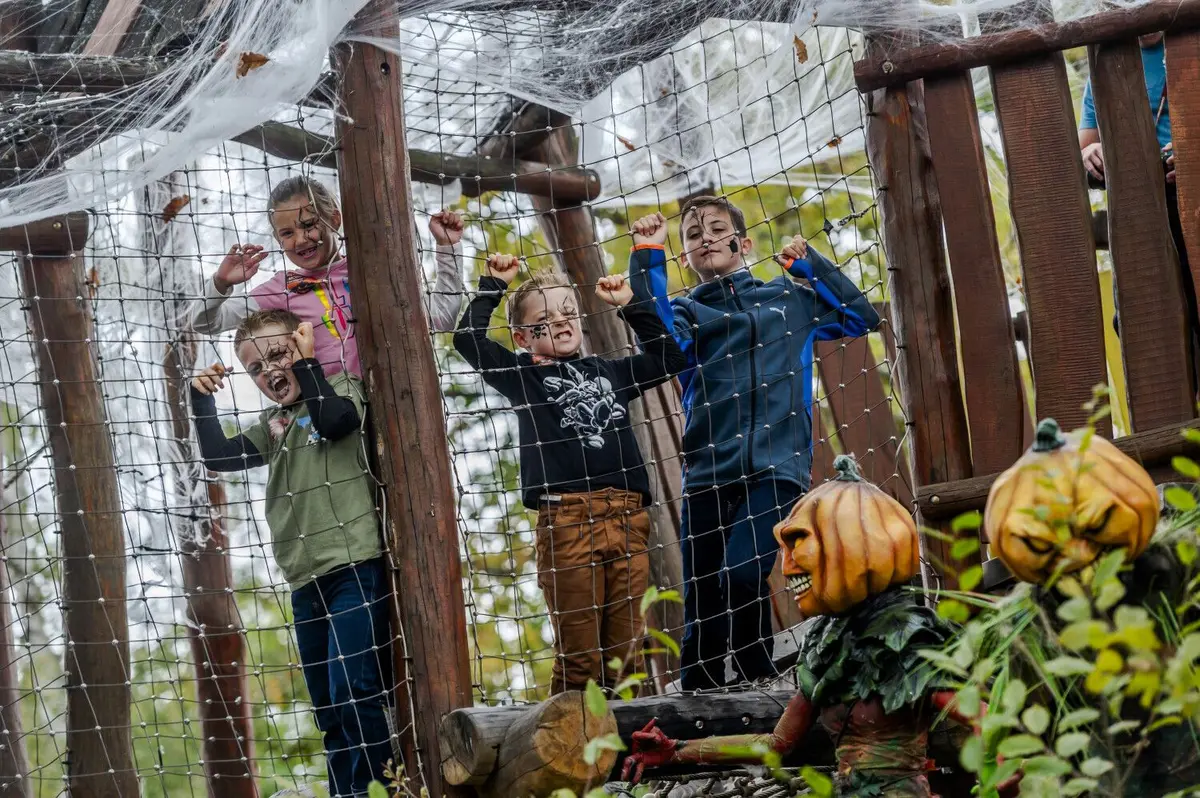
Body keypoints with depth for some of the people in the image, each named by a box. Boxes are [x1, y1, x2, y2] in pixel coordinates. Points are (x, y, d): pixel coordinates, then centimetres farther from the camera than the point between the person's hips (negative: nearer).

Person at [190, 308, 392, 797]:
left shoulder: (340, 389, 1)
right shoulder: (274, 426, 18)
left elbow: (334, 421, -20)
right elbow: (217, 457, 13)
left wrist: (306, 362, -12)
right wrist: (202, 399, 5)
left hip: (356, 568, -7)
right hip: (305, 580, 8)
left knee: (353, 693, -18)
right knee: (328, 707, 10)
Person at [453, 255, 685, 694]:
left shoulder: (607, 371, 22)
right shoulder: (522, 375, 11)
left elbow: (669, 356, 30)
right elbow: (467, 339, 0)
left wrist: (630, 306, 25)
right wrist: (492, 287, 4)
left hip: (628, 518, 4)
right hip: (566, 521, -4)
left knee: (626, 653, 4)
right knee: (578, 657, -5)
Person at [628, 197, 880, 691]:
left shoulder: (788, 299, 20)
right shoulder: (687, 311, 15)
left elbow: (862, 318, 22)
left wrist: (810, 265, 18)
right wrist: (648, 260, -10)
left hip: (777, 466, -1)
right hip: (708, 473, 1)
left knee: (742, 575, -24)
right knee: (701, 601, -2)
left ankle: (760, 682, -7)